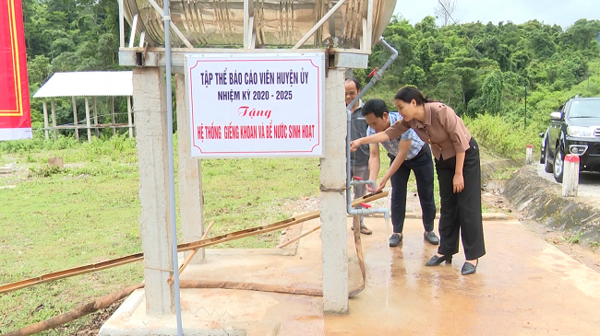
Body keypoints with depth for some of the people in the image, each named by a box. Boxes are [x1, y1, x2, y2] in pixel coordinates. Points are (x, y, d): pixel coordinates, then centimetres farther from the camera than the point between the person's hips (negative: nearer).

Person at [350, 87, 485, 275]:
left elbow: (460, 141, -24)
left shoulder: (440, 111, -29)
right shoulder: (410, 121, -11)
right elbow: (388, 133, -10)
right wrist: (360, 141, -20)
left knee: (468, 206, -6)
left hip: (466, 155, -6)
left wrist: (458, 173, -20)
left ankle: (473, 256, 1)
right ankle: (446, 251, 17)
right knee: (447, 206, 9)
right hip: (443, 159, 6)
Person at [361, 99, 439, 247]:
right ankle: (397, 232, 10)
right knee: (397, 194, -2)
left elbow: (402, 153, -38)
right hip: (397, 158, 3)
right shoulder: (371, 130, -26)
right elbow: (374, 156, -27)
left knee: (426, 194, 4)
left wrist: (385, 178, -41)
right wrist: (372, 179, -44)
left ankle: (429, 230, 21)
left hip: (420, 156, -3)